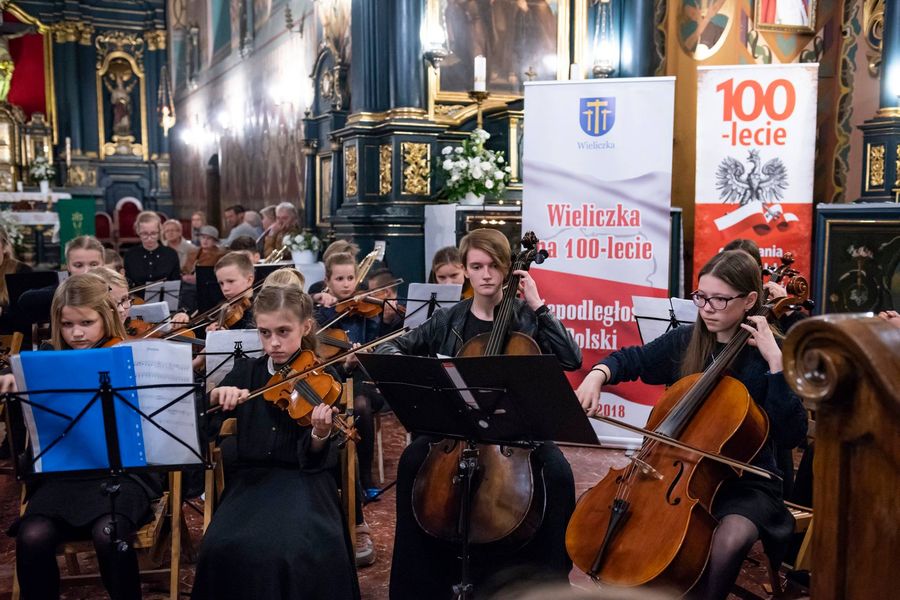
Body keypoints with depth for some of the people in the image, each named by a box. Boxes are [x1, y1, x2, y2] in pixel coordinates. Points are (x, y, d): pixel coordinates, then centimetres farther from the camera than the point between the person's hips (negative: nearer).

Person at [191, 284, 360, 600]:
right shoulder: (246, 371, 9)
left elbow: (314, 460, -9)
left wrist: (321, 433, -31)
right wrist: (216, 394, -15)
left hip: (302, 481, -2)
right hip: (250, 478, 3)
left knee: (294, 550, -32)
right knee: (222, 548, -27)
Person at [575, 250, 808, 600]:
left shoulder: (770, 354, -9)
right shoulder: (684, 341, 2)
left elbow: (791, 436, -18)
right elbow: (633, 359, 16)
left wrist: (776, 363, -24)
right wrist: (598, 375, -5)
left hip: (745, 481, -4)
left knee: (730, 540, -34)